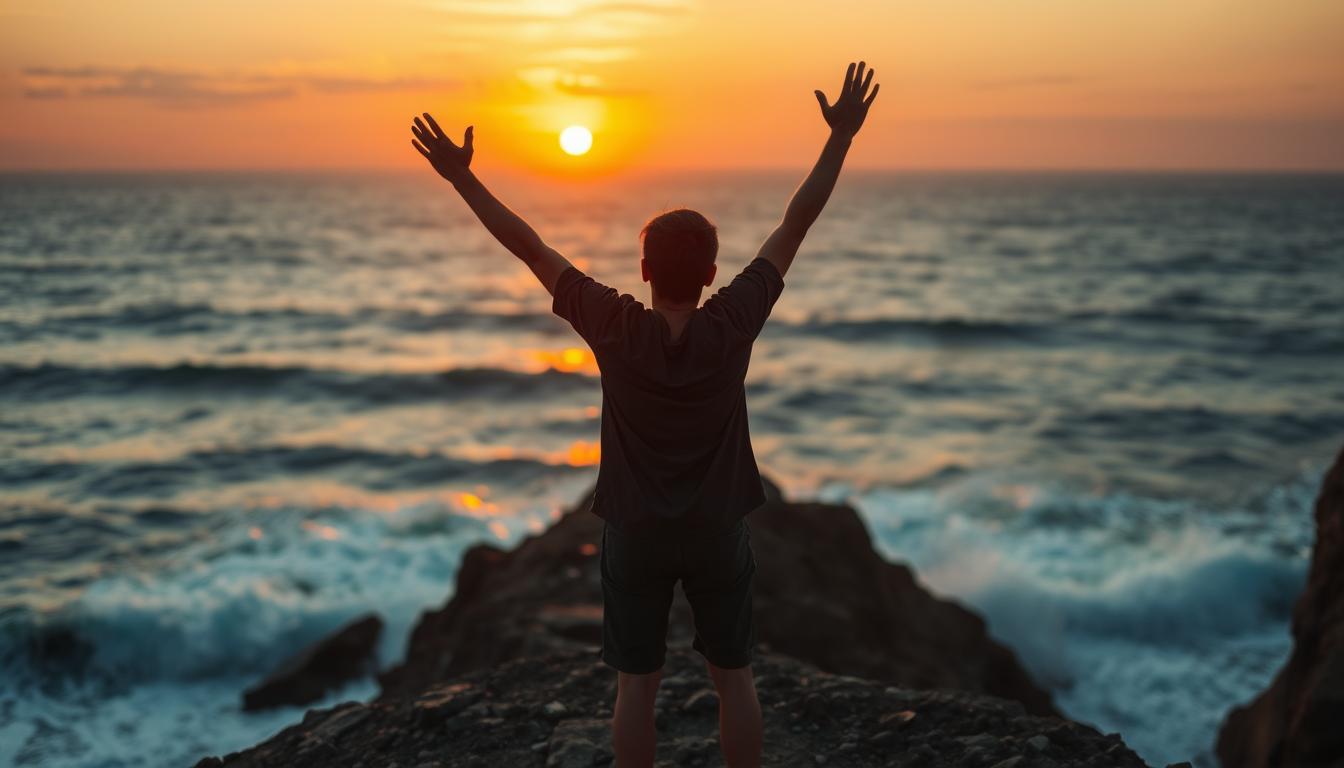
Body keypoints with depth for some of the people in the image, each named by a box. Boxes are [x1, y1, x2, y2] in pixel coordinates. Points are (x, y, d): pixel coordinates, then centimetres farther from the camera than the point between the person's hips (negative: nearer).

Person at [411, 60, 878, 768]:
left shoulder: (617, 330, -18)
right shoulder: (733, 325, -17)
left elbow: (530, 248, -14)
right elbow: (796, 224, -12)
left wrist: (461, 177, -7)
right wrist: (841, 135, -6)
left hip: (635, 534, 0)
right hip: (720, 533, 0)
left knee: (636, 684, 11)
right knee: (734, 677, 15)